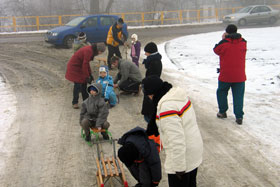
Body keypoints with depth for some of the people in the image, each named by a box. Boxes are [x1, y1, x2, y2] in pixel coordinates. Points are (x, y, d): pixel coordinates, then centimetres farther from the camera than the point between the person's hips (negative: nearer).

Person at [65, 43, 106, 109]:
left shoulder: (91, 50, 5)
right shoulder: (88, 51, -25)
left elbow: (87, 63, 14)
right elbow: (85, 65, -25)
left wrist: (90, 74, 14)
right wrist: (87, 77, -19)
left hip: (79, 66, 10)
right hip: (74, 67, -10)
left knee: (84, 84, 12)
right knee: (78, 85, -8)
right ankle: (74, 103, 2)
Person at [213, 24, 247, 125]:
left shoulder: (224, 43, -12)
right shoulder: (243, 43, 1)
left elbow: (216, 50, 5)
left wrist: (223, 39, 11)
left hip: (225, 76, -2)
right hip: (240, 76, 3)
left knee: (221, 92, 20)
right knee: (238, 96, 7)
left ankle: (222, 112, 25)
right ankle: (239, 117, 5)